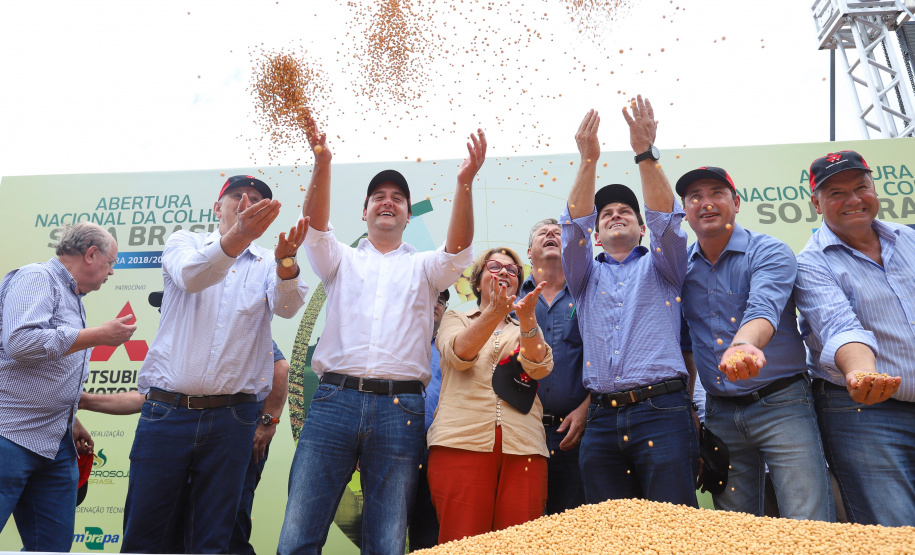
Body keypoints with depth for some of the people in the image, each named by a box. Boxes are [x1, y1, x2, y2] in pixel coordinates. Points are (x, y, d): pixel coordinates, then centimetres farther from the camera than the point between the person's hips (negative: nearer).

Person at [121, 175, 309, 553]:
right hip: (166, 409, 0)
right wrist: (237, 237, -36)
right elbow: (190, 277, -16)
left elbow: (287, 307, -12)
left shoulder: (269, 264, 9)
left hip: (231, 418, 1)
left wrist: (286, 260, -34)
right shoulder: (184, 242, 8)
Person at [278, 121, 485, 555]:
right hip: (334, 400, 1)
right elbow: (315, 227, 1)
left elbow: (458, 249, -2)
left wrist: (465, 182, -17)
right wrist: (322, 165, -16)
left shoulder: (423, 267, 17)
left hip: (400, 409, 0)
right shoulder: (342, 260, 19)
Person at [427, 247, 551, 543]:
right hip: (462, 441, -1)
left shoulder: (529, 327, 22)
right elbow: (458, 354, -6)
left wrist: (527, 319, -18)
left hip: (523, 446, 2)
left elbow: (539, 368, -1)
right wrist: (495, 313, -22)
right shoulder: (455, 319, 18)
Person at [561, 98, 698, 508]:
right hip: (602, 418, 2)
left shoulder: (659, 267, 15)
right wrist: (588, 160, -9)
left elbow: (664, 215, -3)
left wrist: (645, 153, -13)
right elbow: (575, 224, 2)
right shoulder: (585, 276, 19)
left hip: (661, 412, -2)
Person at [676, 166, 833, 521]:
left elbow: (763, 308, -28)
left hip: (780, 402, -4)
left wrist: (745, 345, -49)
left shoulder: (769, 252, -7)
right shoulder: (680, 265, 5)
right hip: (719, 412, 4)